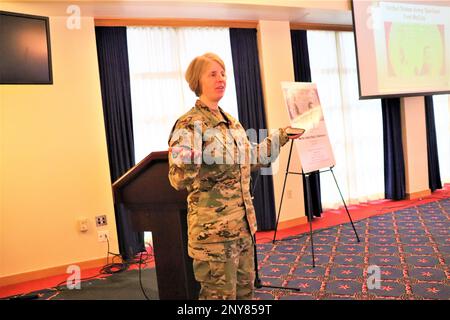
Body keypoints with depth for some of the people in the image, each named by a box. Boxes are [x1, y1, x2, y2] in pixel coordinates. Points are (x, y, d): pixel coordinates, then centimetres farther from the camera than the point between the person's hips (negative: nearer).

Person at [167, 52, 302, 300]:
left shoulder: (231, 121, 11)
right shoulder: (189, 124, -14)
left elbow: (250, 159, 23)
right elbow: (178, 180, -21)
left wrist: (281, 137, 23)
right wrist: (185, 162, -43)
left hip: (242, 221, 8)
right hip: (212, 225, -8)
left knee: (245, 287, 18)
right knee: (221, 294, 1)